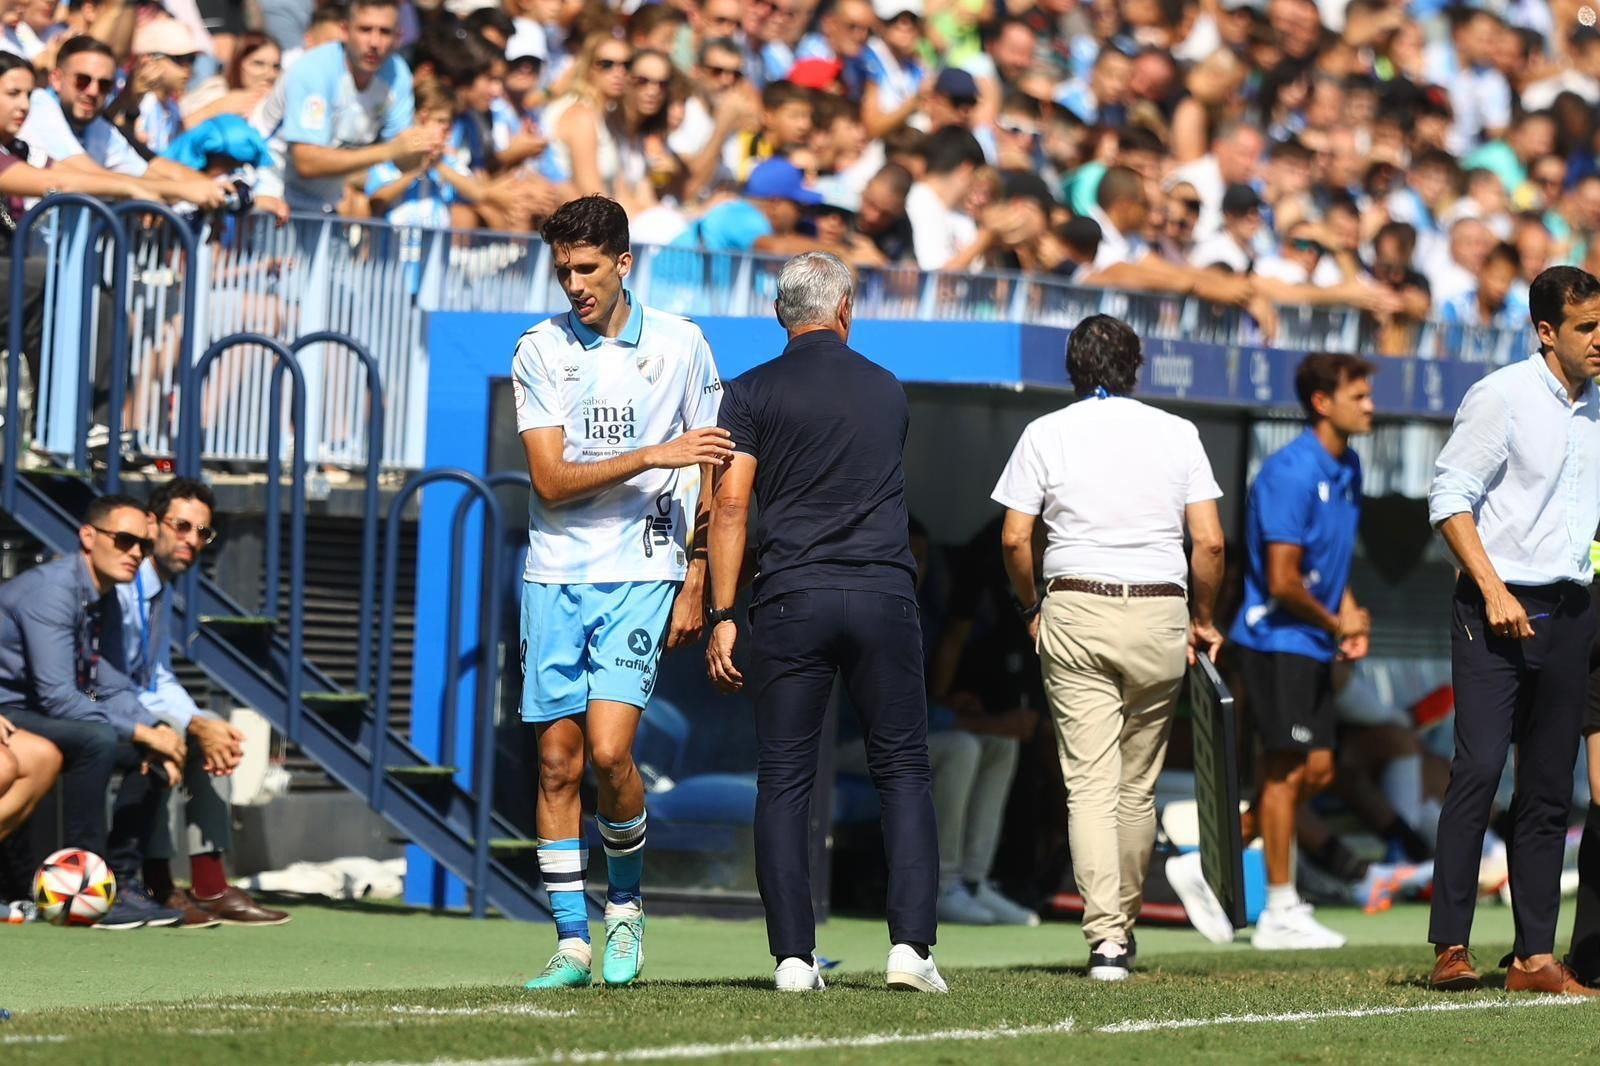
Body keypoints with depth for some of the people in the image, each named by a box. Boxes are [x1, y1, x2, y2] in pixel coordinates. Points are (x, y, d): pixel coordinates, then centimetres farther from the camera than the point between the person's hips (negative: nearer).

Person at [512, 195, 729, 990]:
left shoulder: (679, 345, 2)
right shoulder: (540, 351, 1)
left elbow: (714, 476, 9)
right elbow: (551, 480, -7)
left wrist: (696, 583, 4)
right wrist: (652, 457, -18)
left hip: (642, 575, -2)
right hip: (555, 575, 2)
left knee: (609, 749, -15)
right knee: (558, 762, 0)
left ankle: (625, 904, 9)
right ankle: (571, 944, 7)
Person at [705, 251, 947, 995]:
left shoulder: (753, 394, 2)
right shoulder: (887, 391, 12)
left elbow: (731, 503, -6)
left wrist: (721, 615, -6)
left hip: (792, 598, -1)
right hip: (884, 592, 2)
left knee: (785, 779, 4)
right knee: (903, 771, 6)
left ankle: (793, 955, -2)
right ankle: (911, 941, -6)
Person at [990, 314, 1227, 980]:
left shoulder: (1047, 434, 3)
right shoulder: (1176, 433, 6)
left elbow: (1015, 539, -1)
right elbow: (1209, 542, 0)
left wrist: (1031, 608, 14)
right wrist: (1203, 620, 12)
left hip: (1075, 613, -1)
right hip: (1159, 613, 1)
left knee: (1090, 782, -6)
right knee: (1138, 784, 13)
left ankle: (1106, 936, -18)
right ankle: (1124, 922, 22)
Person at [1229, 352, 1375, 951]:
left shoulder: (1347, 469, 9)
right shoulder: (1292, 473, -20)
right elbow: (1283, 580, -22)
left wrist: (1352, 618, 7)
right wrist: (1335, 623, -8)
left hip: (1312, 645, 9)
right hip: (1276, 639, -9)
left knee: (1317, 771, 10)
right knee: (1288, 770, -4)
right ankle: (1281, 914, 4)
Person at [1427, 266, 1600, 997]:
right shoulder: (1502, 398, -6)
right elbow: (1449, 496, -9)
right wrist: (1493, 591, -16)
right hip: (1497, 610, -6)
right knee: (1479, 768, -15)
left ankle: (1535, 956, 7)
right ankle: (1450, 948, -14)